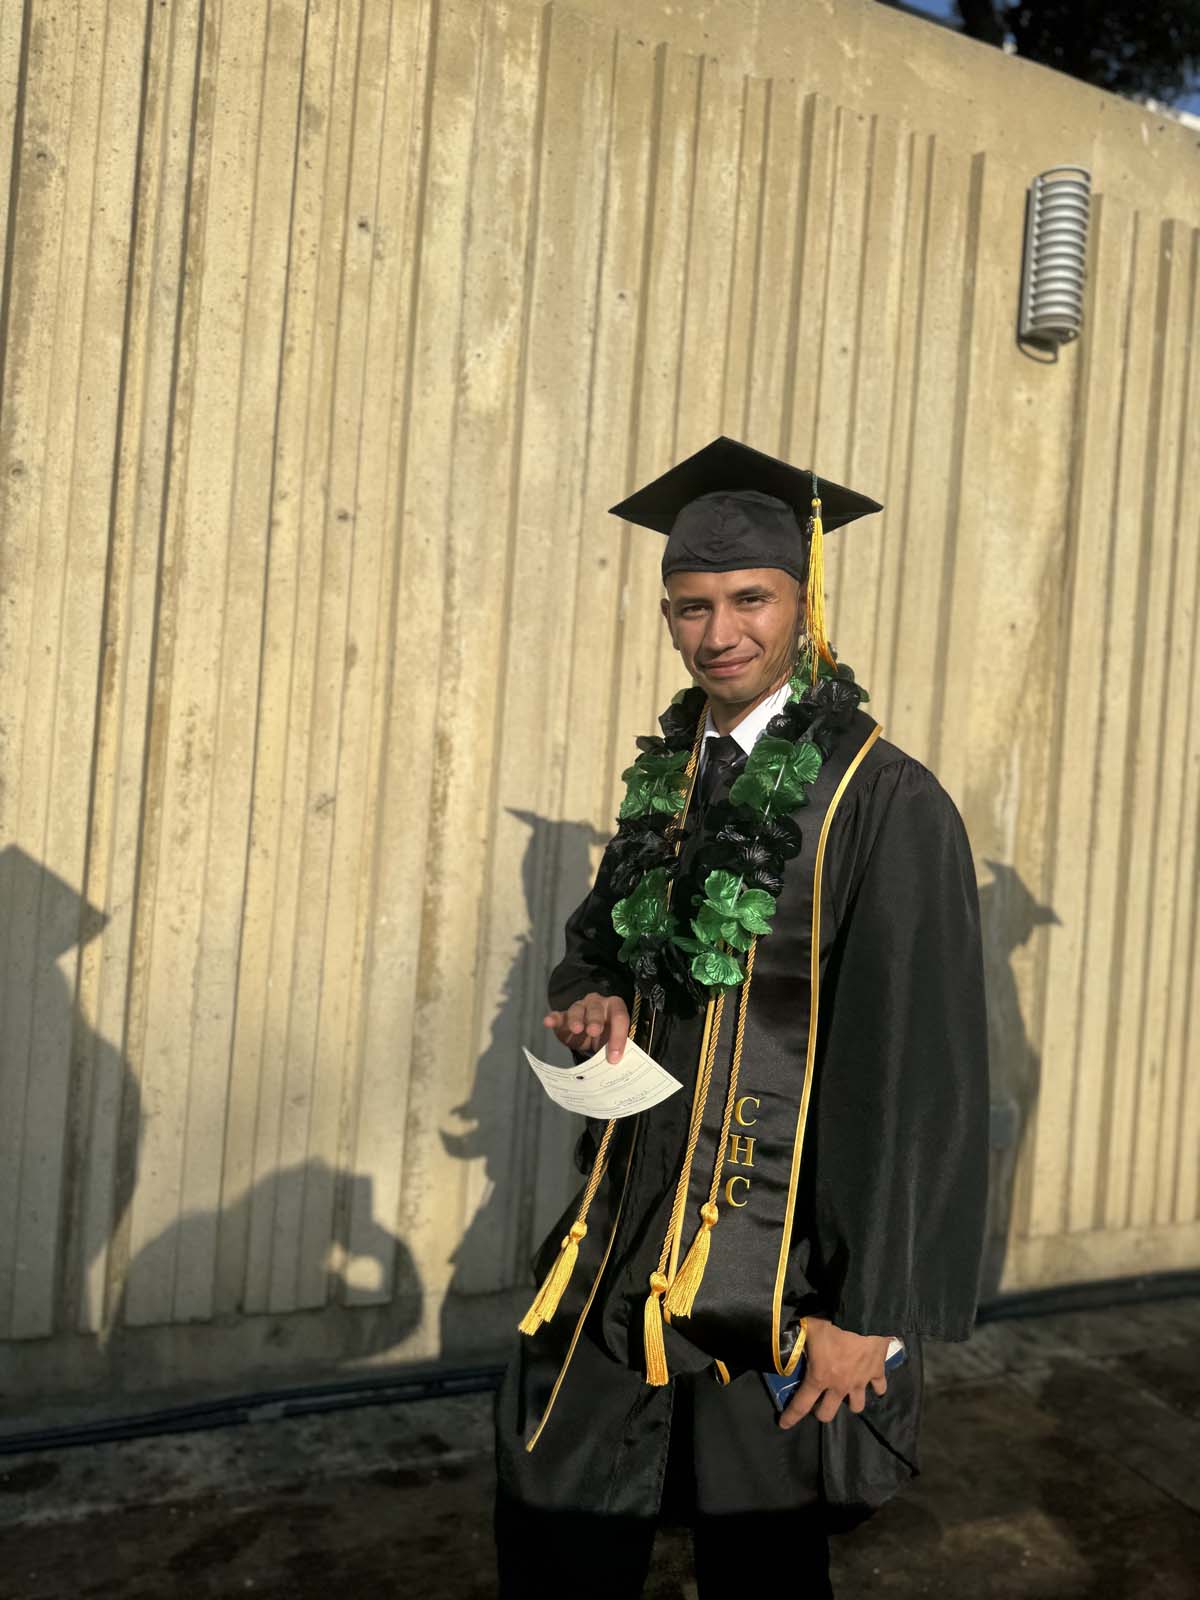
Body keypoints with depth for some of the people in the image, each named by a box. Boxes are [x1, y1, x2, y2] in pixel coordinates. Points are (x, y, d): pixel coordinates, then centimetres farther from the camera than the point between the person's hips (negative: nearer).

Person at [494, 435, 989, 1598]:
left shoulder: (884, 803, -15)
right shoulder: (668, 781, 5)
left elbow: (918, 1067, -16)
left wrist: (875, 1311, -15)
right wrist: (592, 999, -5)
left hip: (780, 1269, -6)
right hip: (628, 1233, 6)